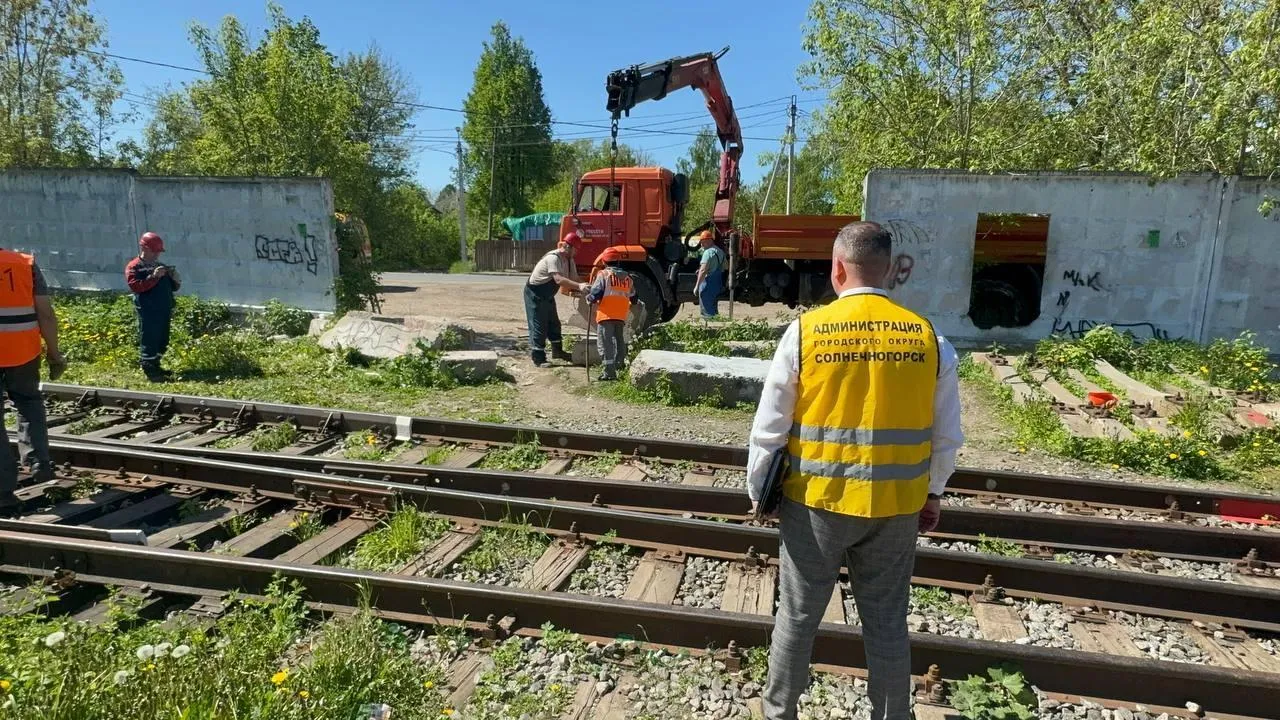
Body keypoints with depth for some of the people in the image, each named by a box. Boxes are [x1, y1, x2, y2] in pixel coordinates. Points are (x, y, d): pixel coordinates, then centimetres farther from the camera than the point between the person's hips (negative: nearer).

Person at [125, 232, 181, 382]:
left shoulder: (160, 266, 20)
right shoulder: (134, 267, -2)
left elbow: (174, 287, 24)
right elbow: (135, 286, -18)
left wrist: (175, 278, 2)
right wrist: (154, 276, -24)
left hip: (164, 311, 8)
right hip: (148, 312, -8)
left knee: (162, 342, 12)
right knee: (148, 341, -7)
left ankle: (155, 366, 23)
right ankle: (149, 371, -6)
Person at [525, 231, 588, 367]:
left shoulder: (569, 260, 1)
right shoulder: (553, 258, -28)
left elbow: (573, 279, 0)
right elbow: (559, 280, -41)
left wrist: (583, 289, -19)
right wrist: (579, 286, -48)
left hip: (548, 295, 9)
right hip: (535, 294, -9)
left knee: (554, 323, 17)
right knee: (538, 327, -6)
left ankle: (557, 351, 32)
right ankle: (538, 358, 0)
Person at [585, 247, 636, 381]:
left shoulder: (603, 274, -4)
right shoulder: (627, 277, 14)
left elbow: (596, 293, -12)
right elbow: (632, 295, 19)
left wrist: (589, 298, 7)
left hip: (606, 315, -6)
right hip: (622, 315, 6)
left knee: (605, 343, -4)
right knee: (619, 342, 21)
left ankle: (609, 371, -9)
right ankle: (620, 368, 28)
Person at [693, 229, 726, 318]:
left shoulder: (708, 252, -17)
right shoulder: (720, 251, 13)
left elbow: (703, 271, -24)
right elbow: (723, 268, 23)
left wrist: (697, 286, -23)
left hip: (708, 284, -10)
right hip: (718, 283, 10)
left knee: (707, 311, -4)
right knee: (714, 310, 20)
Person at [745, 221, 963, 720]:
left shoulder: (806, 331, -11)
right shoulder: (928, 338, -4)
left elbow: (769, 428, -7)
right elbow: (946, 435, 4)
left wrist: (757, 490, 7)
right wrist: (932, 492, 19)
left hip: (815, 500, -2)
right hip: (896, 504, 2)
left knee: (797, 616, 14)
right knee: (887, 622, 17)